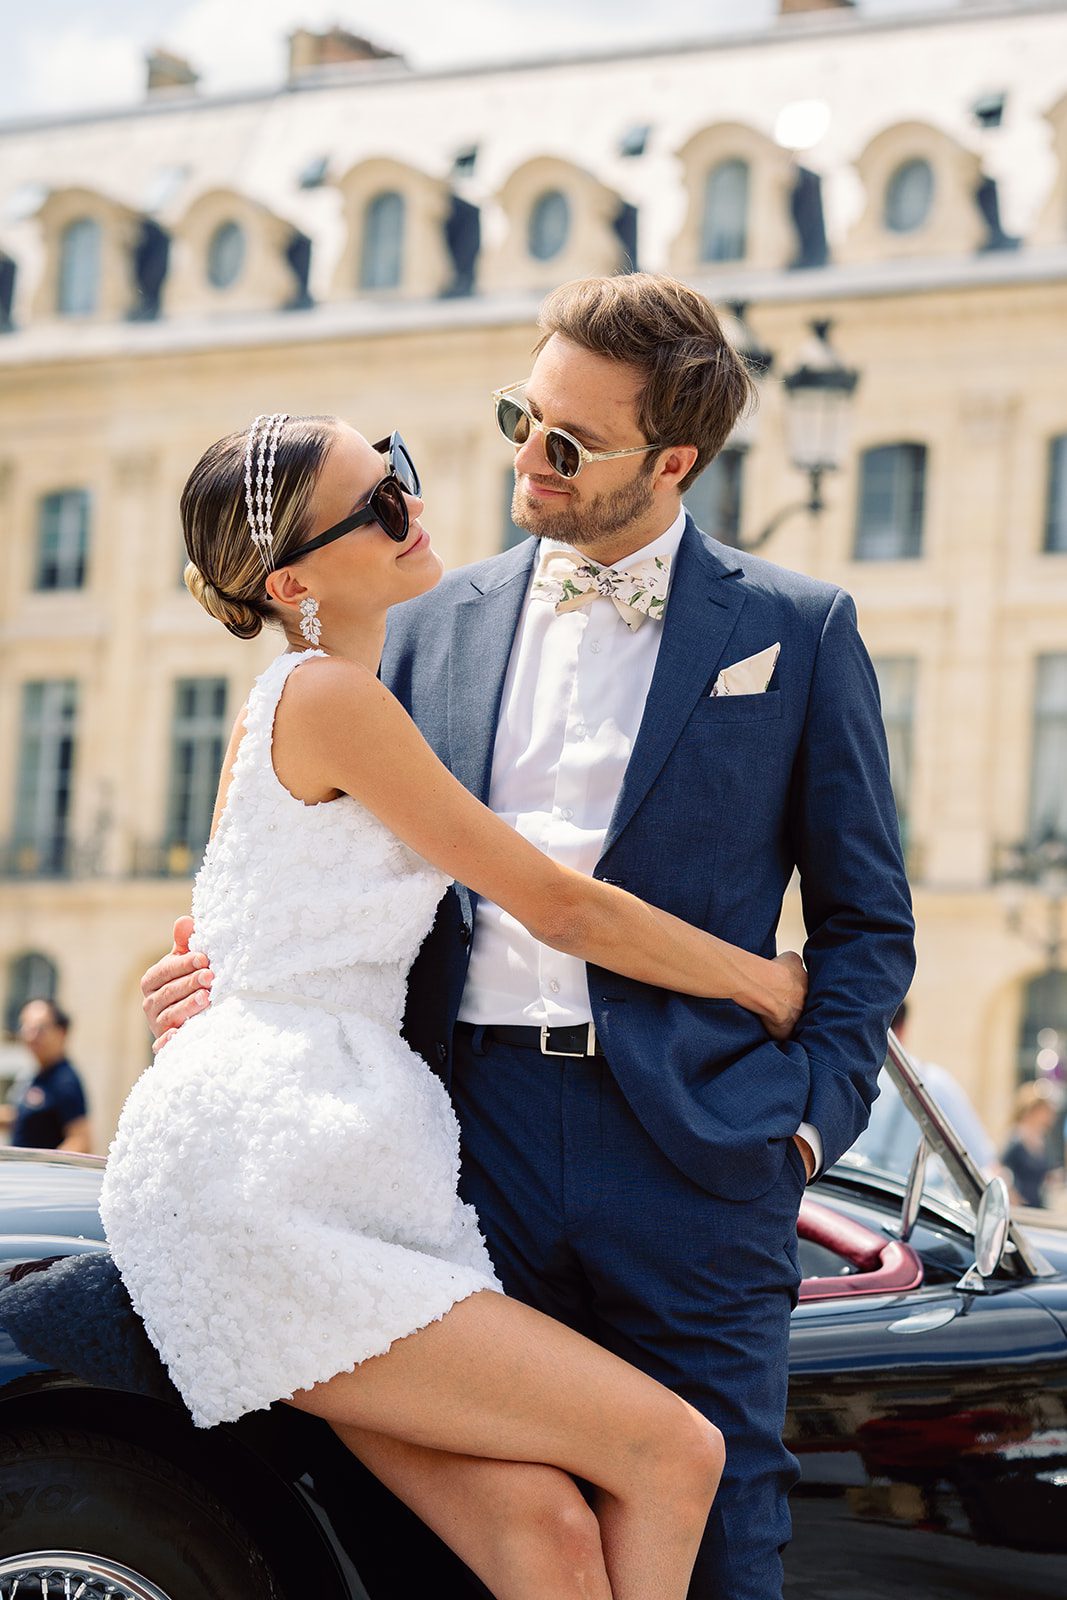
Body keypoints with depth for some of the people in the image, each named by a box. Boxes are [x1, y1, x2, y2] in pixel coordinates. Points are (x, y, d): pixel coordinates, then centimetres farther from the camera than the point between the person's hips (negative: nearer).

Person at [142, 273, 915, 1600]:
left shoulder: (796, 629, 5)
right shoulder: (435, 625, 13)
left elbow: (865, 918, 8)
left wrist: (810, 1110, -4)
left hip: (686, 1145, -2)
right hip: (475, 1130, 3)